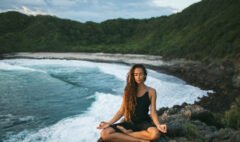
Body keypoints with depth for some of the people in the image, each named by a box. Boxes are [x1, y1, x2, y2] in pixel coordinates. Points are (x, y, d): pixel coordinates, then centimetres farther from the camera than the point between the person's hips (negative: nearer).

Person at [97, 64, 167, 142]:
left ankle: (127, 133, -16)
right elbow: (122, 110, 4)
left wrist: (158, 125, -23)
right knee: (104, 134, -24)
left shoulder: (151, 91, -1)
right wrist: (109, 123, -7)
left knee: (155, 133, -39)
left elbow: (153, 112, -3)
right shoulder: (128, 90, 3)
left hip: (143, 122, -1)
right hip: (129, 122, 2)